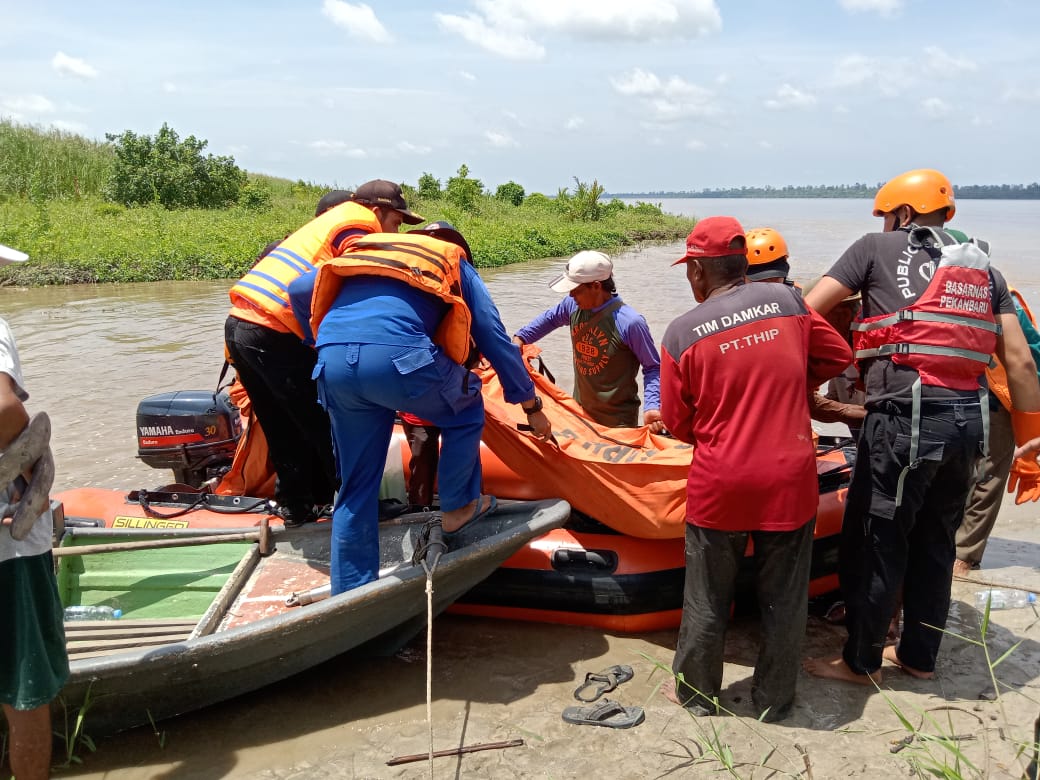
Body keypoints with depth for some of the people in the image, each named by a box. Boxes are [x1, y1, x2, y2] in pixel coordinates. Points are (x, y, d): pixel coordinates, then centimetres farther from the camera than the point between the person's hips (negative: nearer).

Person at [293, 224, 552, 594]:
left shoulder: (362, 254, 37)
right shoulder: (457, 268, 27)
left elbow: (300, 290, 30)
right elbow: (496, 342, 25)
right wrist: (532, 406, 33)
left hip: (332, 366, 4)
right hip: (400, 359, -4)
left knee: (355, 487, 18)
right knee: (465, 408, 27)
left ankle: (350, 594, 23)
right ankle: (457, 508, 32)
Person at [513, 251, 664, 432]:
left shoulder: (630, 322, -22)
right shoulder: (574, 305, -6)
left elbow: (653, 367, -14)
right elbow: (550, 319, 18)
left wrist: (652, 407, -26)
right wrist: (520, 338, 10)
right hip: (580, 411, 6)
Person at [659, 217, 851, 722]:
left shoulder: (681, 334, -10)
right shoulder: (786, 301, -3)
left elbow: (678, 423, -2)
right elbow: (837, 356, 9)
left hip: (719, 487, -2)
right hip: (791, 482, 2)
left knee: (707, 600, 16)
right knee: (784, 600, 16)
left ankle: (696, 693, 33)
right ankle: (774, 699, 31)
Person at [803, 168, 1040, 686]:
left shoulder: (878, 248, 4)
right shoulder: (982, 268, 17)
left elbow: (806, 312, -1)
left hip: (905, 417, -6)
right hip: (967, 423, 6)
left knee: (874, 542, 5)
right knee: (935, 544, 18)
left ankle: (861, 661, 16)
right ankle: (919, 655, 31)